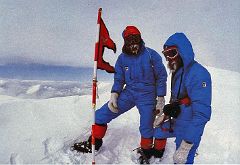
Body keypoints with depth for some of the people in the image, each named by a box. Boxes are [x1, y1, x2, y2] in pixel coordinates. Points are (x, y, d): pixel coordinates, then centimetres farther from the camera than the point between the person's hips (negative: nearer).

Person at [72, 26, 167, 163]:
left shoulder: (151, 55, -9)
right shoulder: (122, 58, 2)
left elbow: (161, 77, -3)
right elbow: (119, 79, 8)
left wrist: (160, 99, -4)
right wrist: (114, 95, -6)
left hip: (147, 96, -3)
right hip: (128, 93, 3)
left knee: (146, 128, 2)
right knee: (101, 115, -4)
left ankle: (146, 151, 33)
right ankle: (94, 143, 17)